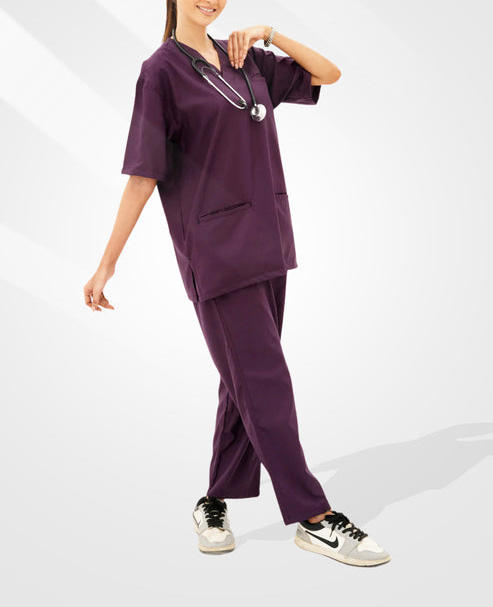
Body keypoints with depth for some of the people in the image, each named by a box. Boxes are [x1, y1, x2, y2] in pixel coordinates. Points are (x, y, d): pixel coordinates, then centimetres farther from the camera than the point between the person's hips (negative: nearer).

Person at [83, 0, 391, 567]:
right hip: (216, 248, -7)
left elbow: (328, 73, 17)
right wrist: (107, 263, -12)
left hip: (265, 241, 7)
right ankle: (313, 518, 1)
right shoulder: (162, 69, -4)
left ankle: (215, 503, 22)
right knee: (264, 380, -6)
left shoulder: (246, 58, 13)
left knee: (246, 381, 10)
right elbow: (143, 174, -8)